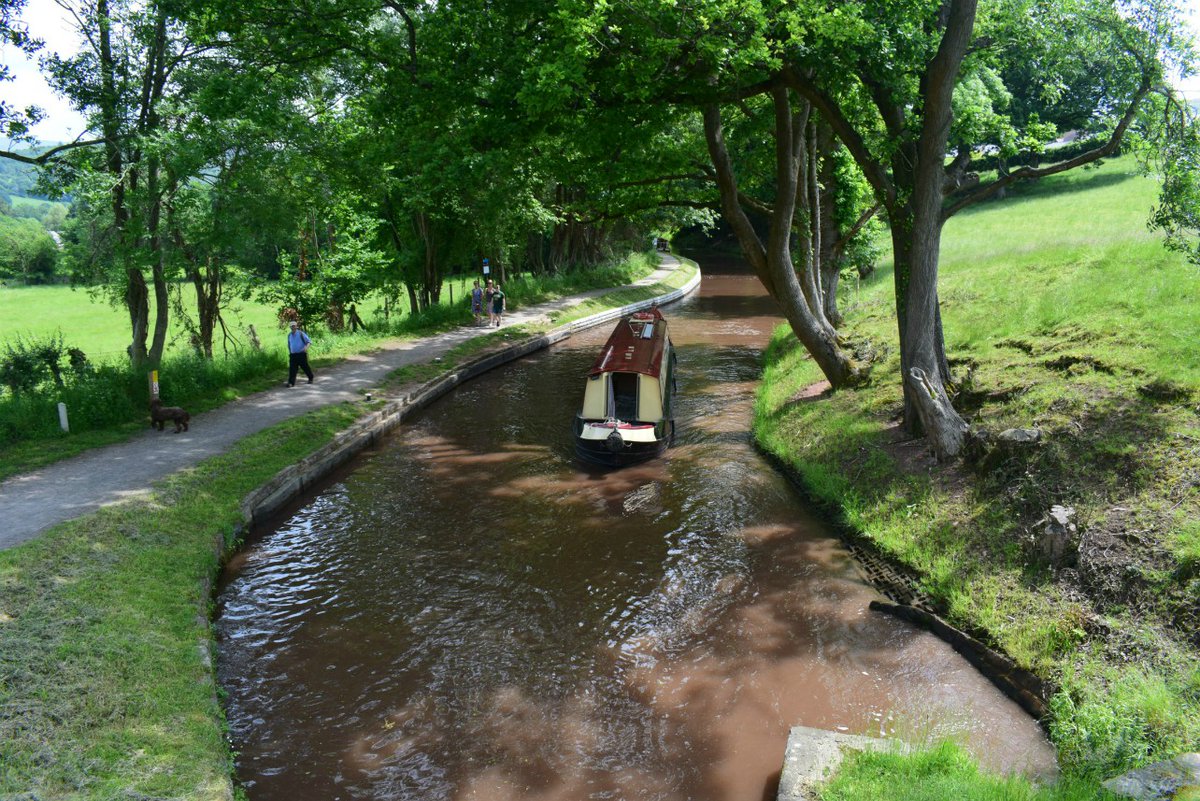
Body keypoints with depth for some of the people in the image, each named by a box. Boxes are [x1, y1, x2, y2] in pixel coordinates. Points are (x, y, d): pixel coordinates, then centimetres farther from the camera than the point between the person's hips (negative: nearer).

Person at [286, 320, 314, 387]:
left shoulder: (301, 334, -6)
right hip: (293, 355, 4)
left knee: (305, 367, 7)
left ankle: (310, 378, 31)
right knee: (292, 369, -8)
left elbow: (309, 341, -8)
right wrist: (290, 352, 25)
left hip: (301, 354, -4)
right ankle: (291, 382, -11)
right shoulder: (289, 335, 10)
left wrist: (306, 347, -27)